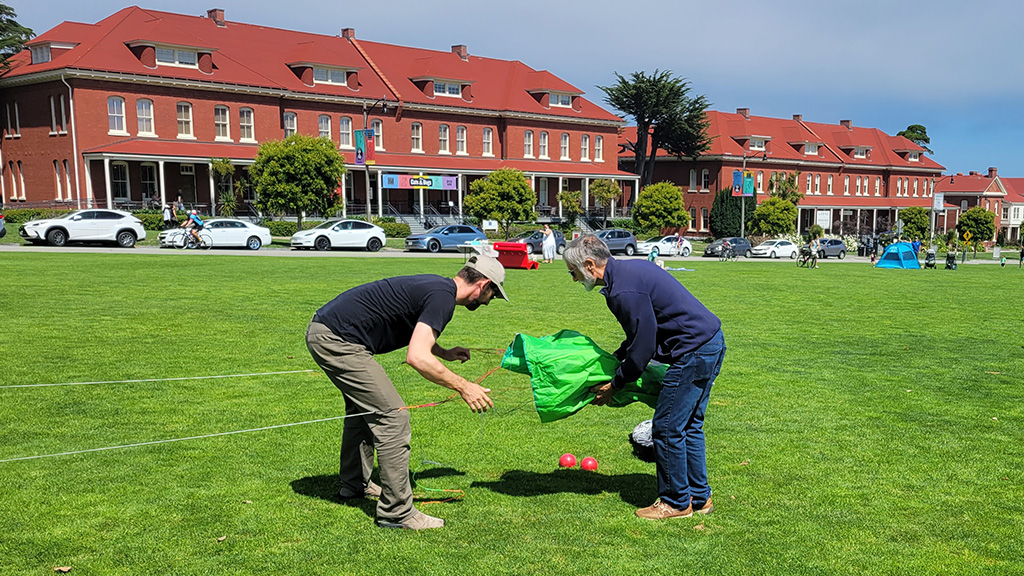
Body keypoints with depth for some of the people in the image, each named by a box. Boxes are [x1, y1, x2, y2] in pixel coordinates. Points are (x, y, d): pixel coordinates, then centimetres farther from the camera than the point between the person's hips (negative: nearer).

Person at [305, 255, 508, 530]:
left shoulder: (435, 286, 14)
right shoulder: (443, 296, -15)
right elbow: (417, 357, -27)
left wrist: (445, 353, 36)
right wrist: (463, 386, -21)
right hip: (337, 340, -11)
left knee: (364, 408, 27)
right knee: (393, 416, -8)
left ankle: (354, 483, 42)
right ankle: (396, 512, -2)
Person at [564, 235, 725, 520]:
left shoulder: (624, 291, -20)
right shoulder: (630, 268, 12)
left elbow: (643, 346, -15)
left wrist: (615, 385, -3)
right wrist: (615, 360, 22)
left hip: (694, 352, -10)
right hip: (712, 343, 10)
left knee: (667, 428, 0)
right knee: (689, 426, 17)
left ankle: (676, 502, 13)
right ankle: (698, 497, 27)